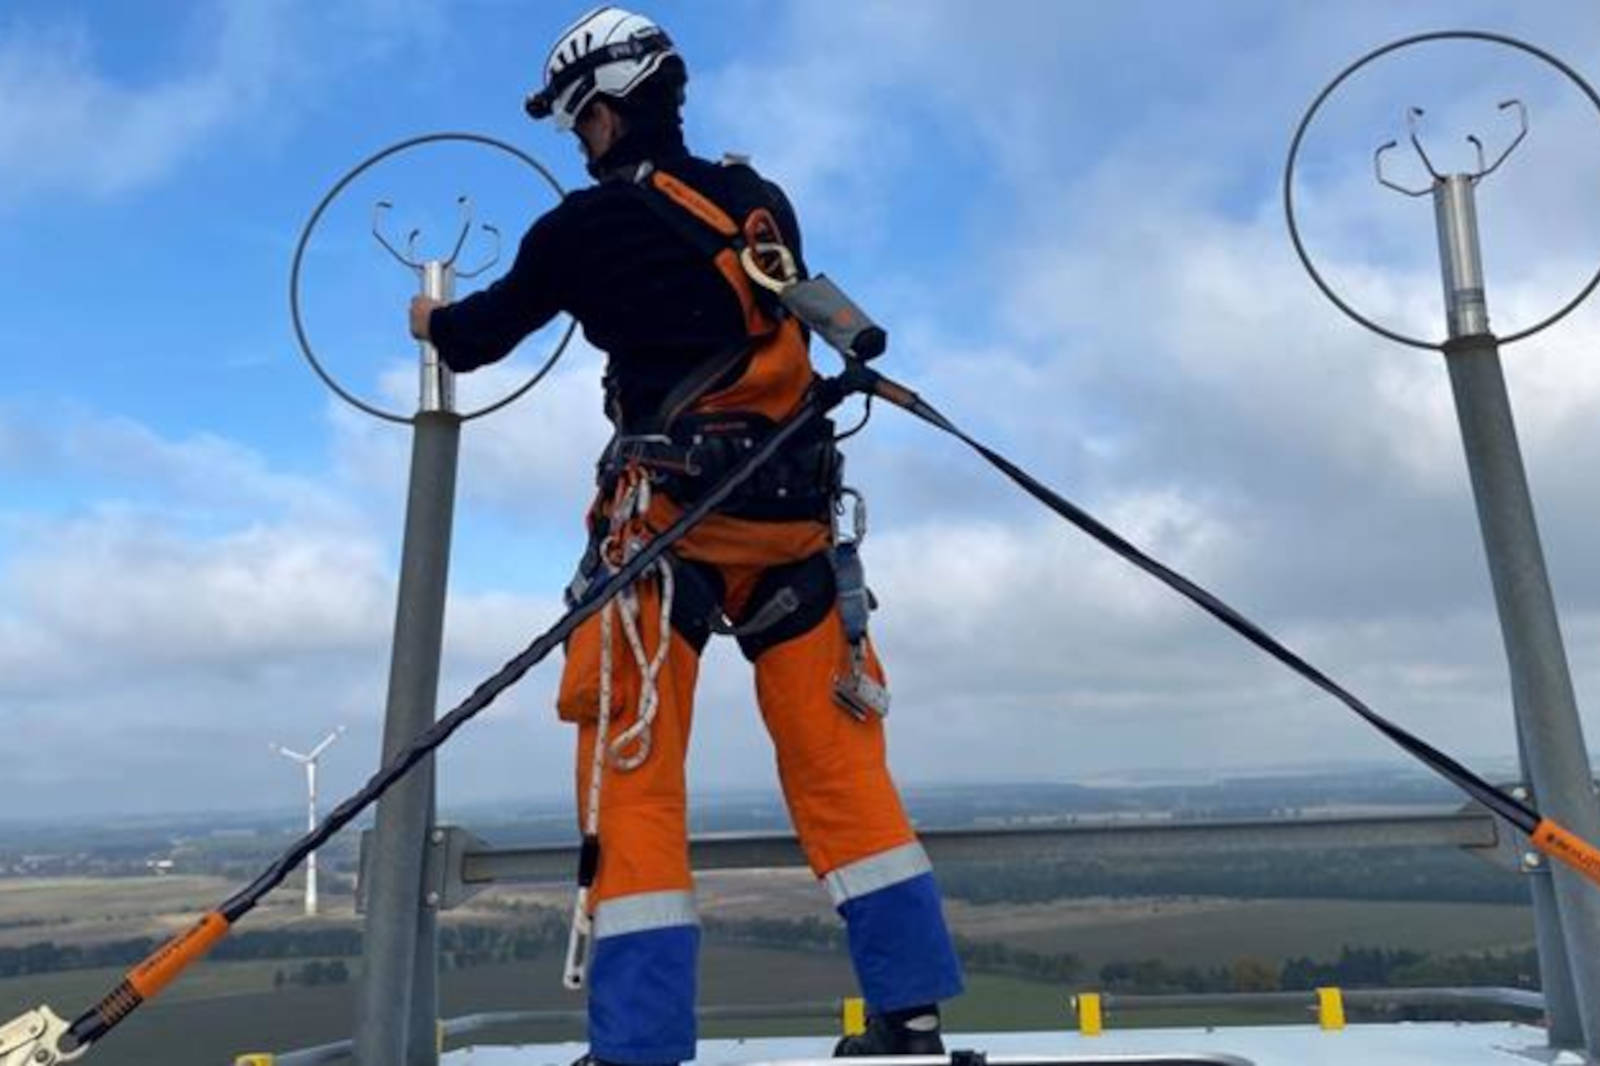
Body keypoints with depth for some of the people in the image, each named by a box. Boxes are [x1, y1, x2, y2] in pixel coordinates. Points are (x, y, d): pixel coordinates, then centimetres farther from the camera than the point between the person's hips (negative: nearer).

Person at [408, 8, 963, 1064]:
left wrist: (435, 320, 35)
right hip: (794, 504, 6)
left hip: (672, 502, -5)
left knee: (631, 767, 0)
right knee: (837, 758, 8)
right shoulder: (765, 203, 15)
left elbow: (483, 334, 12)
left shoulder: (592, 223, 1)